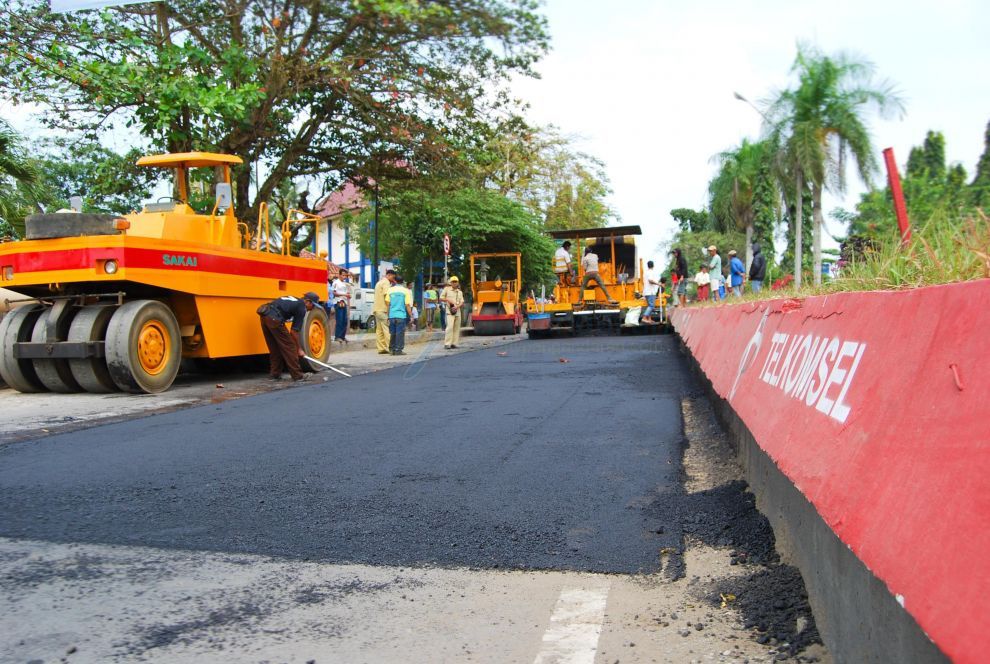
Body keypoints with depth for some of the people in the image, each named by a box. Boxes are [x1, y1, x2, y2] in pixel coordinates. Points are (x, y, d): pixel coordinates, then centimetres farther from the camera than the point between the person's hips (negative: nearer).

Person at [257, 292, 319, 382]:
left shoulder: (293, 300, 25)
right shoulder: (301, 308, 1)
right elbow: (294, 331, -1)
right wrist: (299, 349, 7)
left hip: (264, 315, 9)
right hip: (274, 318, -9)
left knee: (274, 348, 19)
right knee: (289, 346, 2)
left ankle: (274, 374, 24)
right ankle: (297, 375, 7)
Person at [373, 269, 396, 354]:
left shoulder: (379, 282, 22)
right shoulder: (386, 282, -9)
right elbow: (386, 298, -17)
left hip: (377, 309, 10)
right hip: (383, 310, -10)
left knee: (379, 330, 7)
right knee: (387, 330, -9)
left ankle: (381, 348, 6)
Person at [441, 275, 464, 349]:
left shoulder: (460, 292, 16)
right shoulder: (447, 289, 5)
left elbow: (462, 303, 9)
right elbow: (441, 298, 5)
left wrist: (457, 306, -11)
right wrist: (448, 300, -9)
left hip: (457, 311, 5)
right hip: (449, 311, -5)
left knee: (456, 328, 3)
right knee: (450, 327, -17)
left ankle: (454, 343, 8)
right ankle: (447, 343, -16)